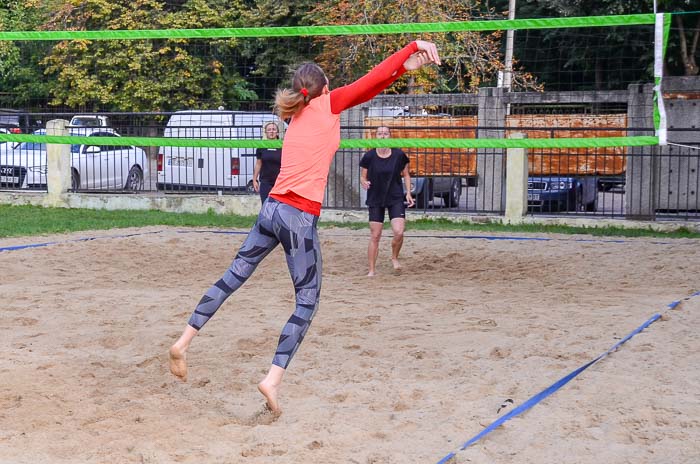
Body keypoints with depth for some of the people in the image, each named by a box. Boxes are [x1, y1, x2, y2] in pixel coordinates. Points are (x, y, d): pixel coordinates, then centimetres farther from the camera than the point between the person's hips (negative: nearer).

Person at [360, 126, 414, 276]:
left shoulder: (399, 155, -5)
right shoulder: (369, 156, -6)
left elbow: (406, 175, 8)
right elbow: (362, 177, 3)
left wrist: (408, 193, -3)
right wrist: (364, 183, -19)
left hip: (396, 198, 0)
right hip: (375, 200, 0)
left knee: (399, 232, -15)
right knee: (375, 236, 0)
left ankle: (394, 257, 15)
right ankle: (372, 270, 12)